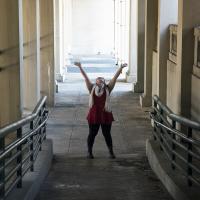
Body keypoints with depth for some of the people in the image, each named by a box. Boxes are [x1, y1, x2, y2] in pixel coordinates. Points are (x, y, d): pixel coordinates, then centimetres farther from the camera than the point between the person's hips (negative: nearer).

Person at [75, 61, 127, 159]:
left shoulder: (107, 89, 2)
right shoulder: (92, 88, 2)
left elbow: (115, 78, -3)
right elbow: (86, 78, -2)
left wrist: (121, 68, -8)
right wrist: (80, 67, -8)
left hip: (105, 115, 0)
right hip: (94, 115, 0)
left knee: (107, 134, 8)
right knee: (92, 134, 8)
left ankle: (111, 152, 21)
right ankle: (89, 152, 22)